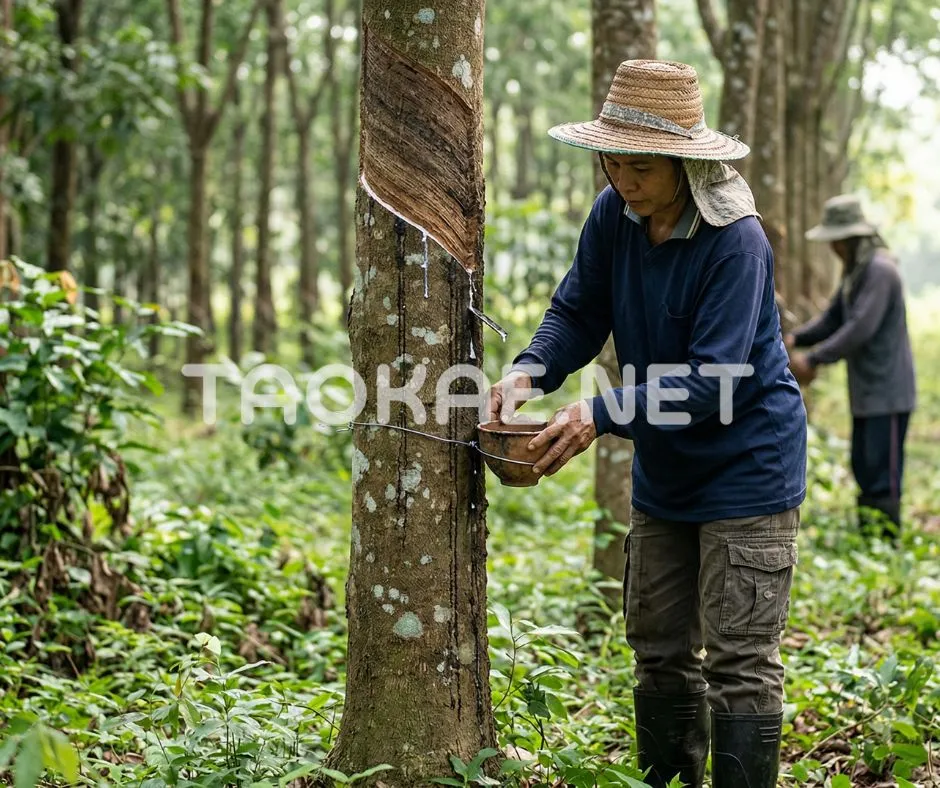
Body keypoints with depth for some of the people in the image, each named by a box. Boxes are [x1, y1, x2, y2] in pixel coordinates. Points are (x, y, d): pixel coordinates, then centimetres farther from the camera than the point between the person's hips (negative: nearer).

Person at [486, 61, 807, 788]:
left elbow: (714, 378, -28)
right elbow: (579, 312, 1)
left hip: (746, 466, -7)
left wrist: (602, 414, -38)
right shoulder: (615, 216, -7)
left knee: (740, 660, -6)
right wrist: (529, 372, -20)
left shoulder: (735, 241, -25)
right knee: (659, 649, 16)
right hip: (664, 474, 7)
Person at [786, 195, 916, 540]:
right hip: (867, 394, 10)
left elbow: (861, 328, -24)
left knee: (882, 476, -9)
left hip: (888, 393, -10)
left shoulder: (880, 270, -17)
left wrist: (815, 358, -22)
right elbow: (832, 320, 15)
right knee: (864, 471, 14)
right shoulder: (855, 272, 15)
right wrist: (795, 338, -1)